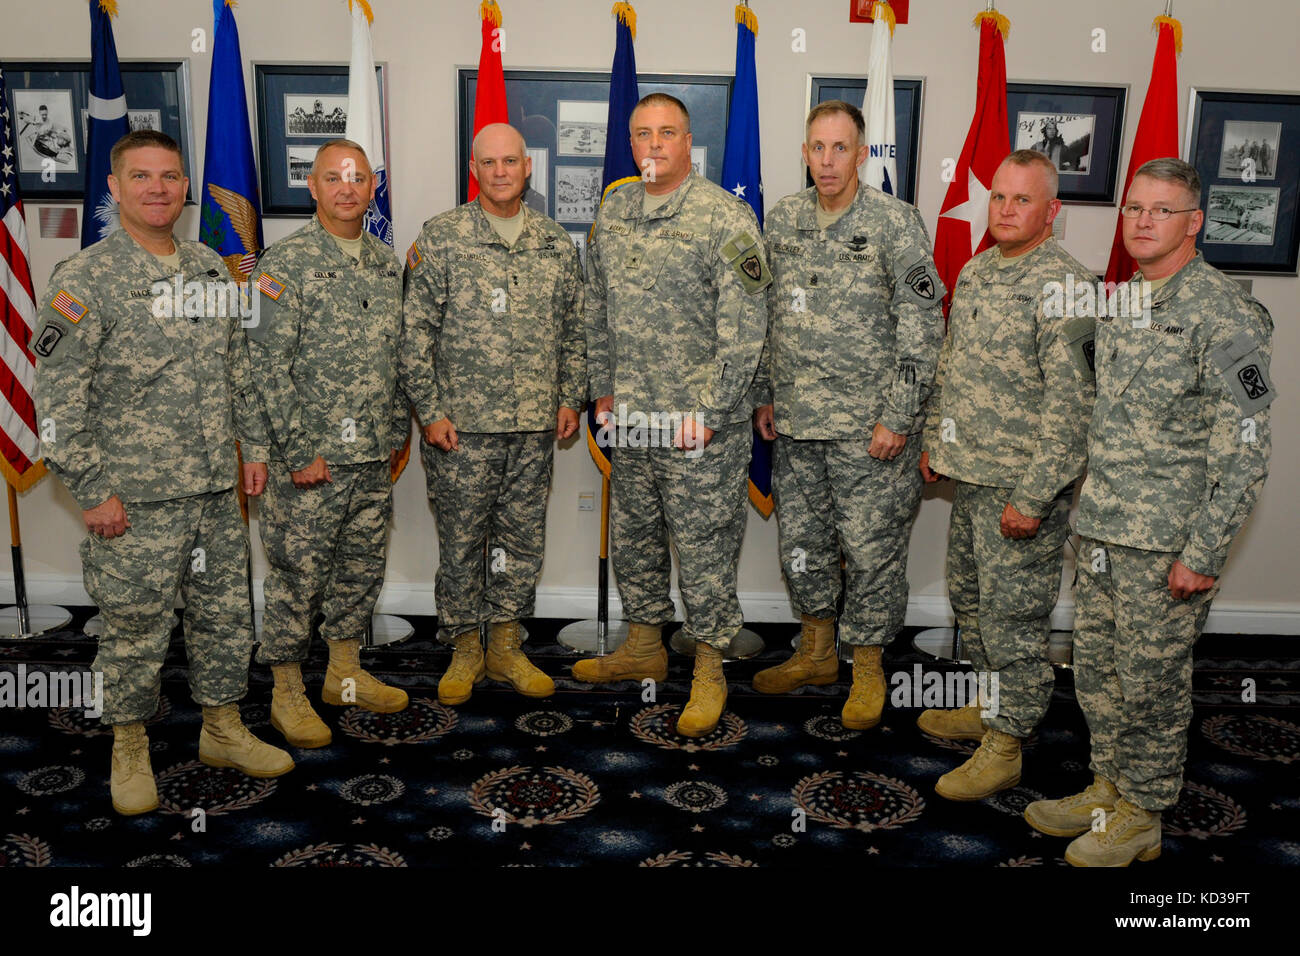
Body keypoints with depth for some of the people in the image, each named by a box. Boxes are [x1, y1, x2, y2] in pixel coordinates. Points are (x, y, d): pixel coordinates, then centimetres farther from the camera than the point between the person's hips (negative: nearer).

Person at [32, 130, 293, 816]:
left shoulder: (210, 267, 9)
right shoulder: (83, 279, -9)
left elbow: (237, 368, 16)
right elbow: (57, 397, -11)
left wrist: (255, 444, 12)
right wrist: (91, 489, -13)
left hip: (218, 488, 6)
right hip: (136, 498, -5)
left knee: (226, 612, 14)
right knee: (135, 628, 6)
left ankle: (223, 731, 31)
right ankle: (130, 748, 27)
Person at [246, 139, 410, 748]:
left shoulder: (386, 262, 10)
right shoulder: (285, 263, -10)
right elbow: (267, 366, -14)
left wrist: (396, 433, 13)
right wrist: (300, 452, -15)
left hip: (373, 456, 6)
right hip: (309, 459, -6)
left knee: (363, 567, 15)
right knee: (297, 576, 3)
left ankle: (346, 674, 32)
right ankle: (287, 693, 19)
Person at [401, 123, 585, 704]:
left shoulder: (556, 243, 10)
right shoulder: (440, 238, -1)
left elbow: (573, 329, 15)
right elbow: (415, 332, -4)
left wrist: (571, 398, 7)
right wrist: (431, 410, -9)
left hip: (535, 427, 3)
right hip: (462, 425, -3)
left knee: (524, 540, 10)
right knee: (462, 541, 5)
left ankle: (507, 647, 25)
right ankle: (464, 651, 22)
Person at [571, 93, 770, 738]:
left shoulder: (726, 217, -10)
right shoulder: (612, 213, 10)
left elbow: (742, 328, -14)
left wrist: (705, 410, -16)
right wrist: (603, 388, 12)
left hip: (701, 425, -6)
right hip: (631, 418, 7)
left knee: (704, 547, 2)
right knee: (633, 537, 17)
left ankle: (709, 672, 18)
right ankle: (644, 648, 36)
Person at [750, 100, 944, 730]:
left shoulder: (895, 223, -8)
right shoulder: (783, 219, 8)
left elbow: (922, 329, -10)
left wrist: (897, 418, -14)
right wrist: (764, 395, 13)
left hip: (870, 424, -5)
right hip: (796, 420, 5)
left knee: (871, 545, 3)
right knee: (801, 537, 14)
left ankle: (868, 669, 20)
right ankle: (817, 653, 32)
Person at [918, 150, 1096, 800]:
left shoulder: (1062, 287, -16)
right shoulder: (976, 272, 11)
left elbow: (1070, 408, -20)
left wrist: (1032, 497, -21)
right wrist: (934, 441, 19)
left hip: (1023, 486, -8)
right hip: (970, 477, 8)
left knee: (1011, 615, 1)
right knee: (969, 599, 19)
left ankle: (1005, 746, 16)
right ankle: (991, 707, 39)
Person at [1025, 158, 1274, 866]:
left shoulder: (1225, 315, -13)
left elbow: (1244, 452, -16)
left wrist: (1203, 553, -19)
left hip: (1167, 542, -7)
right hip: (1103, 528, 7)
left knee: (1151, 681, 5)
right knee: (1095, 668, 16)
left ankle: (1142, 814, 23)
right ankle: (1107, 788, 34)